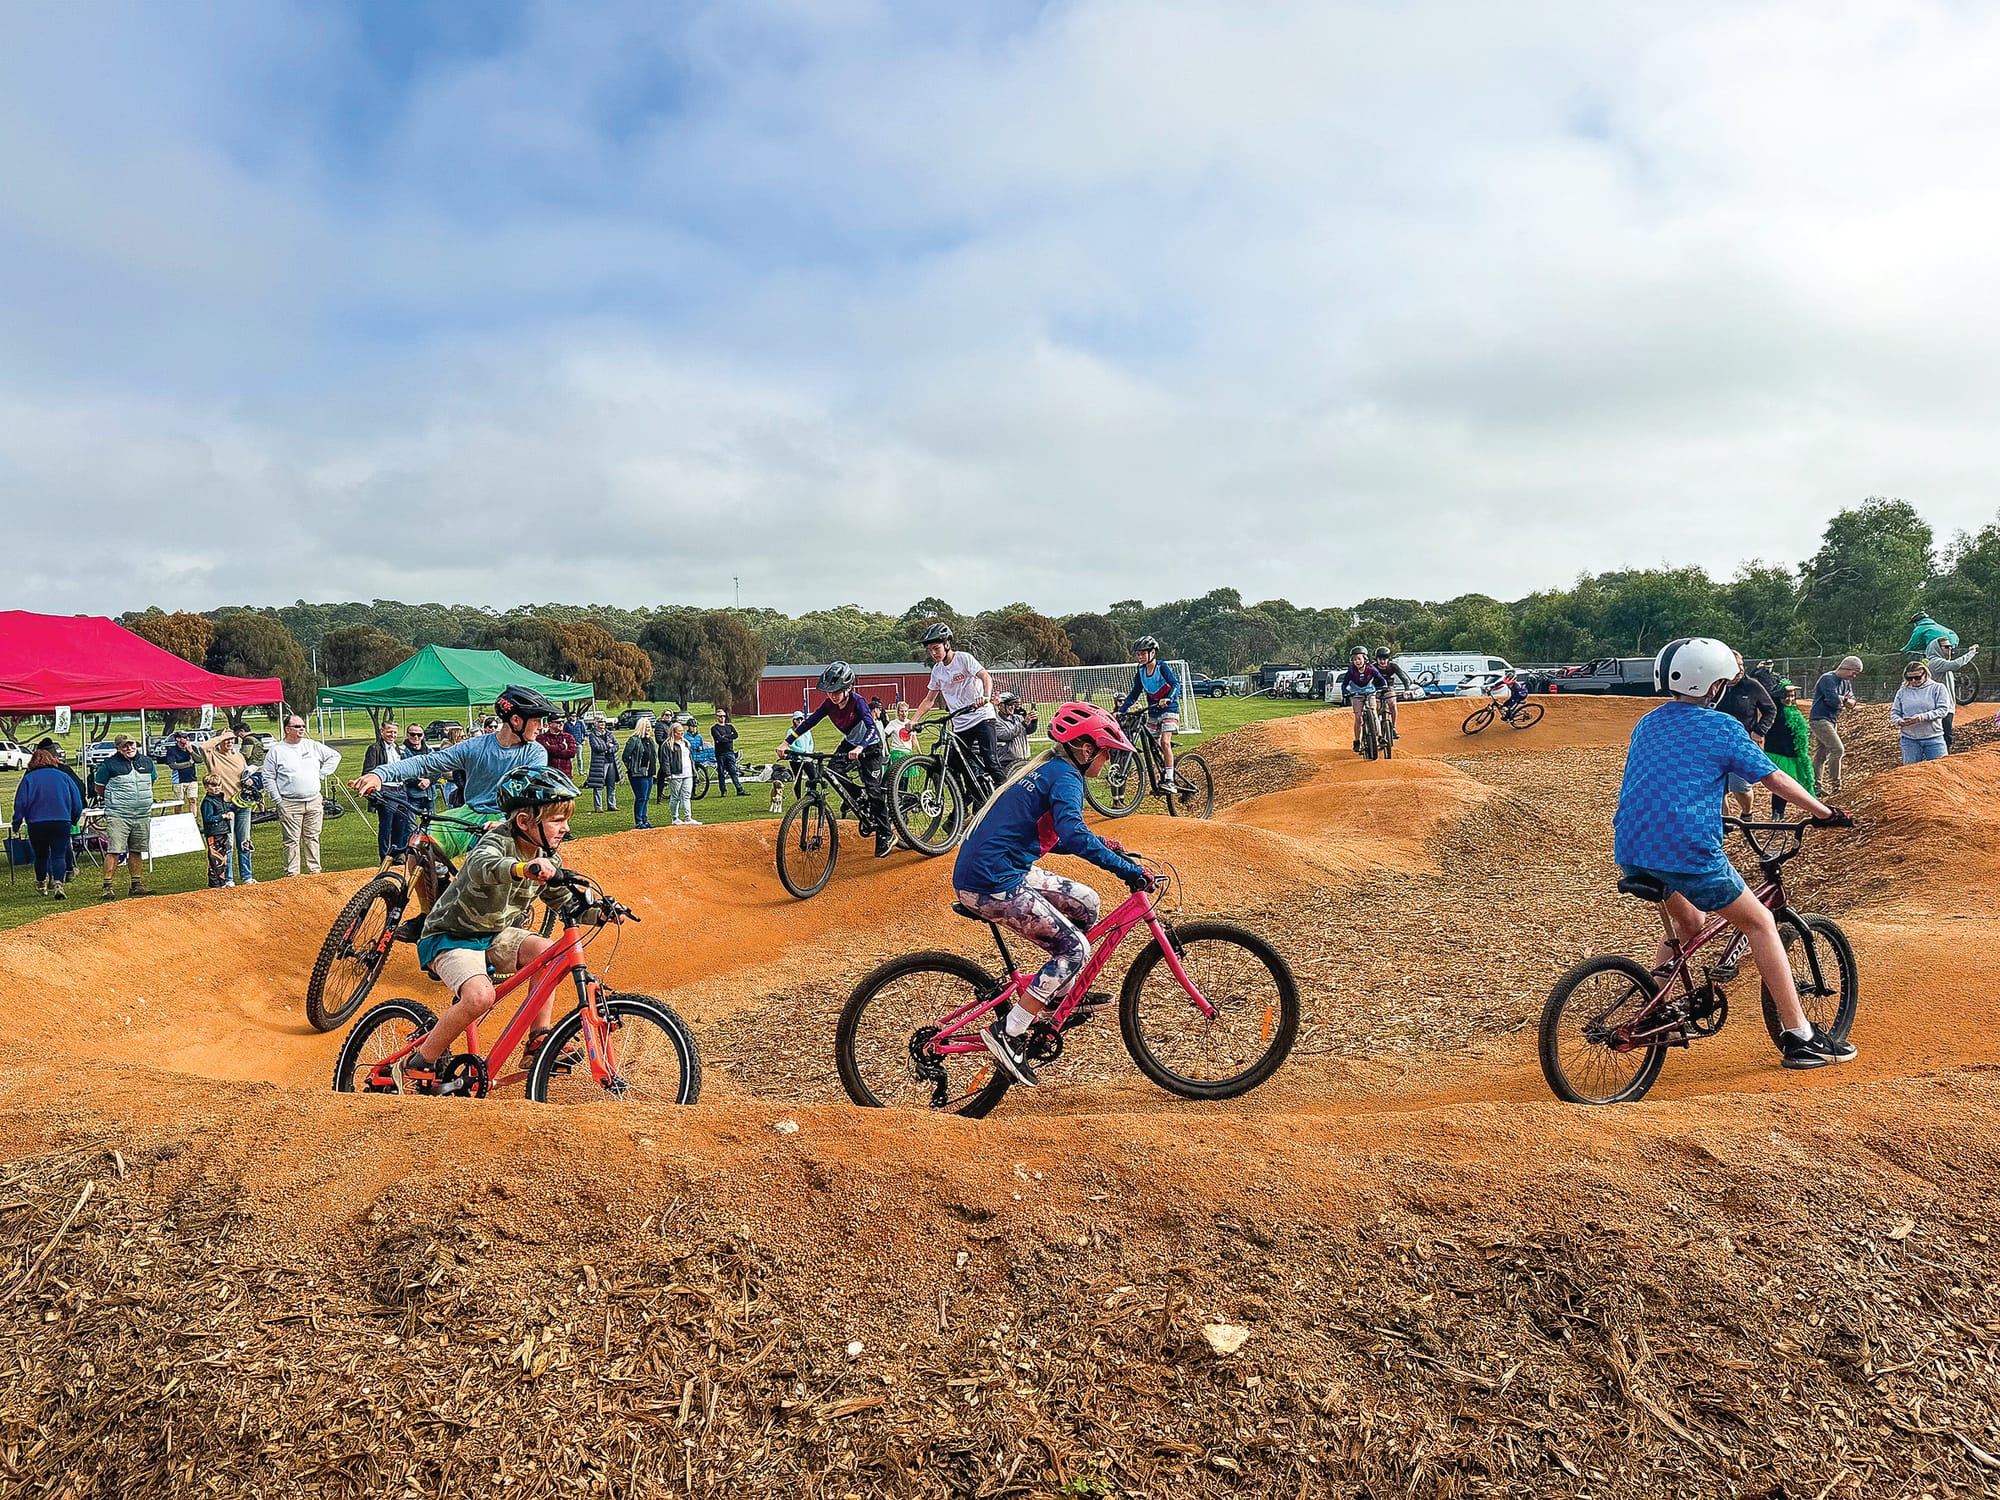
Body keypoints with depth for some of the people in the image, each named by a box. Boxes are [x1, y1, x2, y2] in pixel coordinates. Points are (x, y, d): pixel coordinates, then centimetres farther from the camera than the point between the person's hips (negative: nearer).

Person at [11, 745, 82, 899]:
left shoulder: (28, 778, 4)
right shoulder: (64, 776, 7)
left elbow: (20, 803, 0)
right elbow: (77, 801, 8)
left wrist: (16, 824, 6)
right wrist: (74, 820, 21)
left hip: (36, 823, 0)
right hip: (62, 822, 0)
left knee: (41, 855, 16)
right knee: (59, 855, -1)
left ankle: (41, 884, 32)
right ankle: (58, 884, -21)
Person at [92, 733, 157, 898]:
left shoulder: (147, 762, 9)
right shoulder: (109, 764, -5)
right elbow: (99, 789, 5)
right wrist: (114, 800, 7)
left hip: (143, 816, 5)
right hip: (118, 816, -5)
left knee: (136, 851, 11)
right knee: (114, 851, -10)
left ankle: (136, 885, 17)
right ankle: (107, 886, -6)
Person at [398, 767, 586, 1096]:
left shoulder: (546, 859, -2)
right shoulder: (498, 841, -25)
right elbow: (481, 865, -49)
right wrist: (523, 868, -70)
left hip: (494, 935, 7)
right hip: (450, 938, -7)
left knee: (546, 951, -20)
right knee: (480, 995, -31)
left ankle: (538, 1040, -6)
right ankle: (419, 1064, -9)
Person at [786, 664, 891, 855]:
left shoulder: (856, 701, -29)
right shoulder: (829, 704, -14)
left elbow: (871, 727, -41)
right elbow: (809, 721, -13)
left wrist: (860, 748, -58)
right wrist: (788, 742, -23)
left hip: (870, 745, -6)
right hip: (850, 742, 6)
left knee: (873, 789, -13)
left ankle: (886, 836, 0)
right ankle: (866, 813, 7)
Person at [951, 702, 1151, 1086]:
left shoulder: (1046, 768, 18)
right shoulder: (1065, 776, -12)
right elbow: (1074, 835, -30)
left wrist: (1103, 847, 20)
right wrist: (1129, 870, -29)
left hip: (1003, 872, 10)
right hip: (991, 886, -10)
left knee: (1084, 904, 16)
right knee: (1076, 949, -7)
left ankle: (1061, 995, 27)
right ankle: (1007, 1033, -5)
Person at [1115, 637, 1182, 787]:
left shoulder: (1162, 667, -11)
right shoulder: (1141, 672, 6)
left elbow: (1175, 684, -23)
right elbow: (1135, 694, 10)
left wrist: (1168, 699, -42)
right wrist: (1121, 710, -1)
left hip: (1169, 709, -6)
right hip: (1153, 712, 6)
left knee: (1165, 742, -20)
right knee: (1155, 747, 4)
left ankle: (1170, 780, -22)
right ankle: (1162, 778, 15)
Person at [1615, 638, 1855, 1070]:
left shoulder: (1646, 724, 18)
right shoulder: (1722, 727, 0)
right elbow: (1776, 780, 3)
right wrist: (1827, 814, 15)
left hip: (1632, 849, 7)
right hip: (1688, 850, -7)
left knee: (1690, 922, 28)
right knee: (1760, 923, 10)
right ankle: (1800, 1039, 12)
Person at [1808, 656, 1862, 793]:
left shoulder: (1847, 682, 14)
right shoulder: (1828, 679, -14)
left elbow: (1851, 702, 11)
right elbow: (1834, 700, -24)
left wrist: (1842, 700, -11)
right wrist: (1844, 700, -2)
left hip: (1832, 722, 9)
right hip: (1819, 719, -9)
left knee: (1821, 755, 12)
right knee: (1838, 749, -17)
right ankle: (1835, 784, -12)